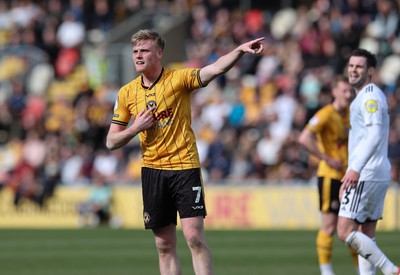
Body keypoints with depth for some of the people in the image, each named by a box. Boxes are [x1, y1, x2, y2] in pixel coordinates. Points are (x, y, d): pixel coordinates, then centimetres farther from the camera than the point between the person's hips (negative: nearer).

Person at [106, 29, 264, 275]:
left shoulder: (179, 79, -6)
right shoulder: (127, 93, 6)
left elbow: (216, 69, -23)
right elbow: (112, 142, 9)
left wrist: (240, 50, -40)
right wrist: (136, 128, -10)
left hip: (185, 166, -4)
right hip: (152, 170, 4)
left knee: (195, 237, -13)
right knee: (165, 245, 6)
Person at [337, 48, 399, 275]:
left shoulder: (371, 96, -10)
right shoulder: (365, 97, 21)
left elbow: (374, 136, -23)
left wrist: (356, 169, -32)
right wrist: (350, 176, 27)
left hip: (366, 176, -10)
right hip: (379, 175, 10)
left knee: (345, 232, -13)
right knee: (366, 236, 8)